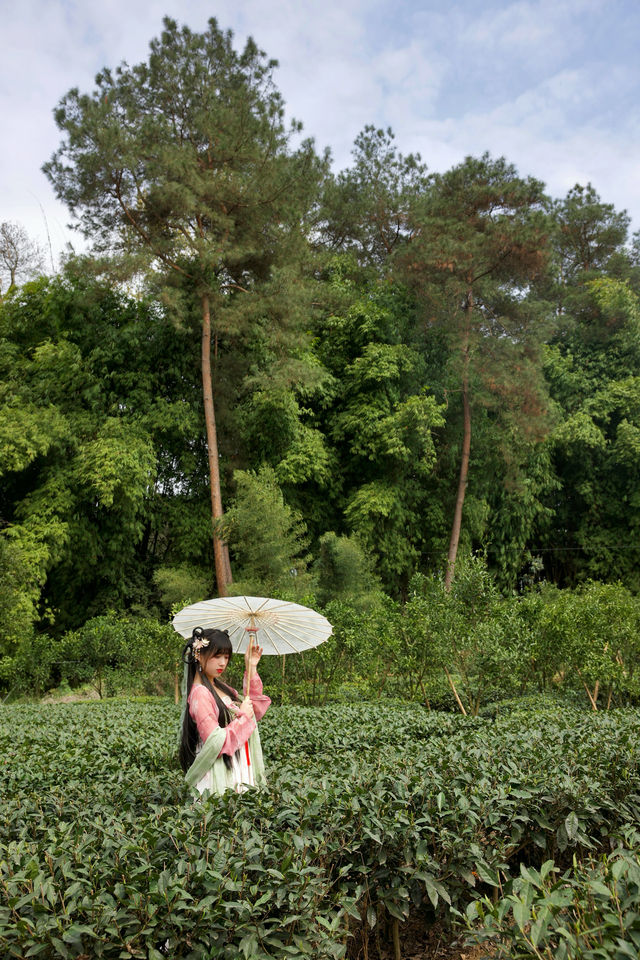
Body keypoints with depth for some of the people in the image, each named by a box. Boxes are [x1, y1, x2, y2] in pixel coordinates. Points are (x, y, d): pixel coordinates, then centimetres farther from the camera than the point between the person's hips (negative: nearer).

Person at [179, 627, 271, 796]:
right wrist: (243, 717, -11)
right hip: (219, 775, -8)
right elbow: (216, 743, -21)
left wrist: (251, 669, 10)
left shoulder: (219, 686, 11)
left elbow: (256, 710, 16)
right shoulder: (200, 693, -16)